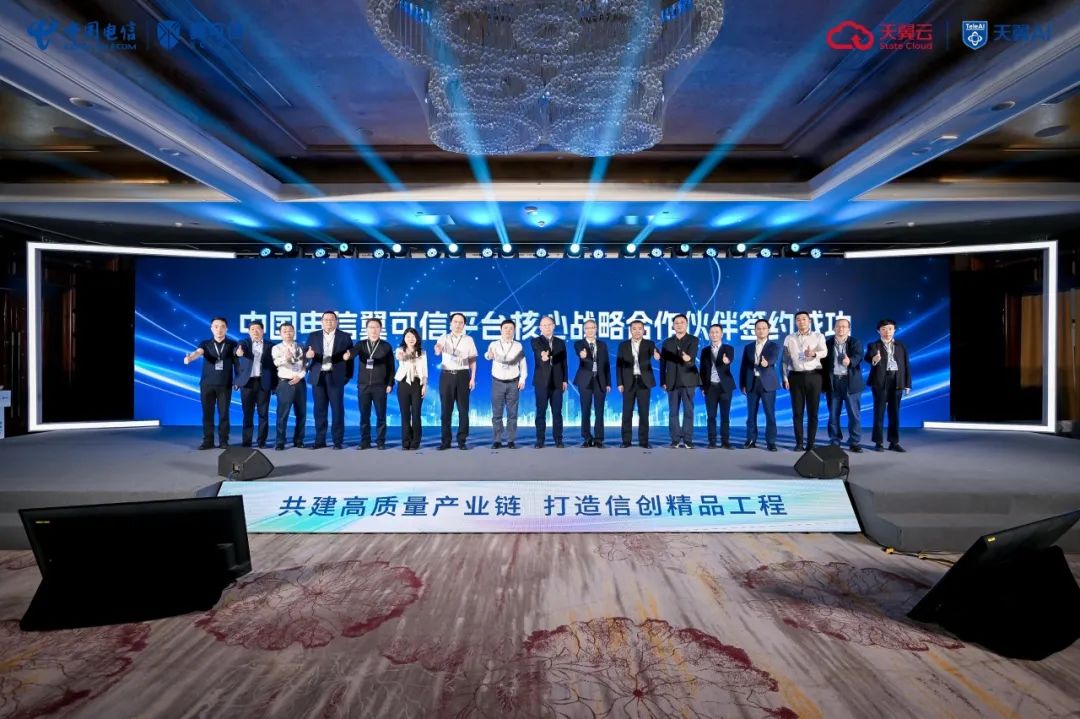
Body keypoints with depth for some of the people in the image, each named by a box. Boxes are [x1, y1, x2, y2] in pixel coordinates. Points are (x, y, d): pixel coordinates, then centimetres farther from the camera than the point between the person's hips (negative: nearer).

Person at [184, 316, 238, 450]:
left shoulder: (232, 344, 5)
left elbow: (236, 362, 0)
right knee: (207, 413, 3)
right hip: (207, 384, 1)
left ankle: (223, 441, 9)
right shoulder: (205, 343, 6)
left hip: (225, 384, -1)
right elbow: (198, 352, -14)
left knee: (223, 413, 1)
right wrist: (189, 357, -36)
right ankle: (208, 441, 10)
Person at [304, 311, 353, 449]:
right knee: (319, 410, 5)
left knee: (337, 410, -1)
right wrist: (308, 355, -20)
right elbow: (306, 354, 4)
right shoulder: (313, 336, 10)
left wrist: (348, 376, -3)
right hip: (318, 377, 2)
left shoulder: (345, 336, 4)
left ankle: (338, 441, 5)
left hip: (336, 377, -2)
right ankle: (320, 440, 12)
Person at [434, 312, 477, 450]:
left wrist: (473, 378, -1)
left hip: (462, 375, 0)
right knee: (446, 409, 3)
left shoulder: (468, 340, 7)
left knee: (463, 409, 1)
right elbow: (437, 351, -16)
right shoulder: (444, 338, 4)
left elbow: (472, 360, 7)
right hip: (447, 375, 0)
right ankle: (446, 441, 10)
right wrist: (437, 349, -41)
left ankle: (462, 440, 9)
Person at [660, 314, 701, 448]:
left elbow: (692, 356, -15)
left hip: (688, 380, -2)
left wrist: (688, 359, -39)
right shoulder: (667, 342, 11)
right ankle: (675, 440, 9)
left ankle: (688, 440, 2)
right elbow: (663, 363, 8)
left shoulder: (693, 339, 3)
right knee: (673, 411, 3)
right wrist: (663, 381, 1)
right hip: (672, 381, 3)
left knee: (688, 410, -2)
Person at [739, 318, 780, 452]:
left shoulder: (774, 346, 2)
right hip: (752, 383, 3)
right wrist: (742, 384, 4)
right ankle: (751, 440, 14)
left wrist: (766, 362, -43)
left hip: (767, 383, -3)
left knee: (770, 414, -2)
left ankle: (771, 442, 3)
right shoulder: (748, 347, 11)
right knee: (751, 414, 6)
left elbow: (772, 359, -19)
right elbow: (743, 366, 11)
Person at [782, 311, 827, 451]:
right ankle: (799, 443, 7)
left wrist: (814, 353, -31)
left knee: (813, 411, 0)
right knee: (797, 412, 2)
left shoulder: (818, 336, 6)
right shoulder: (789, 338, 11)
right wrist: (785, 378, 1)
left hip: (813, 376, -1)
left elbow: (824, 352, -9)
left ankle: (810, 443, 6)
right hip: (796, 377, 1)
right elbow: (785, 360, 9)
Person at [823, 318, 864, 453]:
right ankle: (835, 441, 15)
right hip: (833, 382, 1)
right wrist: (823, 382, -3)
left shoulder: (855, 342, 3)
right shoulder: (827, 343, 6)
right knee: (833, 414, 6)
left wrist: (850, 361, -38)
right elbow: (823, 361, 3)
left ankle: (854, 442, 9)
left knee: (854, 414, 1)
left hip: (851, 382, -1)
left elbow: (858, 357, -15)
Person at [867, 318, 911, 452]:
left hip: (896, 382, 3)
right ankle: (878, 442, 6)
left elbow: (906, 365, 10)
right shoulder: (873, 345, 1)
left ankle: (894, 442, 14)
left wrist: (907, 384, 4)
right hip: (880, 382, -3)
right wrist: (874, 360, -44)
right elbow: (868, 357, -20)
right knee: (879, 412, 1)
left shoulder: (901, 346, 12)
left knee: (894, 413, 7)